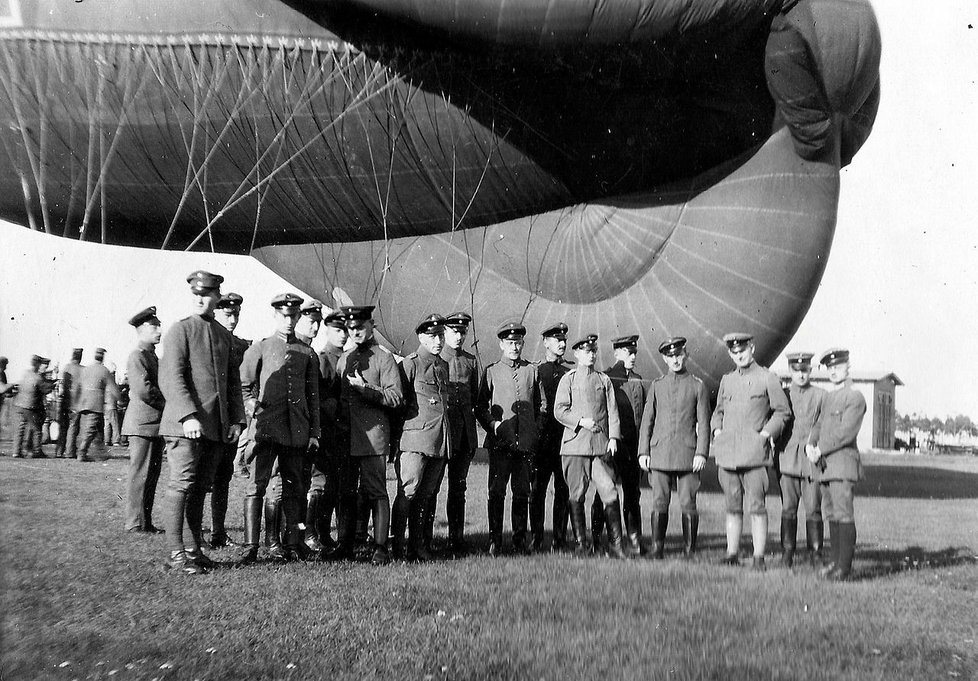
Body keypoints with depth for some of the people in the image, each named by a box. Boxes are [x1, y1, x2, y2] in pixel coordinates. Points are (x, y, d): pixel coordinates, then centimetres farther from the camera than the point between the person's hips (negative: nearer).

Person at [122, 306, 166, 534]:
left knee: (152, 473, 11)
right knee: (140, 473, -5)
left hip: (155, 424, 10)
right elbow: (143, 390, -21)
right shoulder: (137, 357, -11)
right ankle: (135, 523, 0)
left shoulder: (153, 356, 20)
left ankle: (146, 522, 17)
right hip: (143, 423, -10)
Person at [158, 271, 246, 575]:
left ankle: (194, 549, 17)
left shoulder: (224, 335, 17)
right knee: (181, 485, -5)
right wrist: (188, 416, -21)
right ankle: (176, 553, 0)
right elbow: (170, 378, -11)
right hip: (186, 424, -6)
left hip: (217, 426, 6)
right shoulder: (180, 330, -2)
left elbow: (234, 381, 20)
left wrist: (237, 419, 10)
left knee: (201, 488, 10)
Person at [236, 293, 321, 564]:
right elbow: (244, 386, 13)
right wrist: (252, 406, -4)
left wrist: (314, 432, 9)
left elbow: (313, 396, 13)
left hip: (297, 430, 3)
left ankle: (291, 545, 13)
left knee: (293, 488, 6)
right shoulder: (259, 349, 7)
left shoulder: (308, 353, 13)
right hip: (266, 427, -3)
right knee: (257, 485, -9)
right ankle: (250, 546, -7)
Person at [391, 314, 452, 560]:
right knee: (408, 491, -9)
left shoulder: (443, 366, 18)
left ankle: (417, 545, 14)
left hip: (441, 442, 7)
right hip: (416, 438, -6)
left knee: (427, 494, 8)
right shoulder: (410, 364, -3)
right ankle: (396, 545, -1)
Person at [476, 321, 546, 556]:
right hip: (500, 442, -2)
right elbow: (480, 407, 7)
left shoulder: (532, 371, 12)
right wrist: (492, 425, -7)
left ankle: (520, 541, 15)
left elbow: (542, 405, 16)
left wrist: (536, 429, 5)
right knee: (497, 492, -2)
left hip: (526, 442, 2)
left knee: (522, 492, 6)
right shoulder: (491, 371, 6)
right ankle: (495, 541, 5)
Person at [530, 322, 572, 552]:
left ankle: (560, 542, 11)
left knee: (563, 491, 4)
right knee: (537, 491, 0)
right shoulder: (535, 371, 5)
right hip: (542, 438, -1)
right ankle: (537, 540, 8)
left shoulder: (573, 371, 11)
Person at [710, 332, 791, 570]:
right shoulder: (727, 380, 15)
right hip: (727, 452, 5)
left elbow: (783, 412, 3)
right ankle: (732, 553, 17)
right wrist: (717, 430, 9)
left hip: (754, 452, -5)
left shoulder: (767, 379, 0)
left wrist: (766, 433, -7)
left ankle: (759, 557, 1)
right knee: (732, 507, 10)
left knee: (756, 506, -5)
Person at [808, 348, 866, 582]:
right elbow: (818, 426, 18)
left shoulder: (855, 398, -5)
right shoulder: (827, 398, 21)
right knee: (833, 515, 9)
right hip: (825, 464, 8)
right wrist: (810, 446, -2)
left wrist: (820, 451, -13)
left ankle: (845, 568, -10)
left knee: (843, 513, -11)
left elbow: (846, 433, -13)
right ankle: (836, 562, 14)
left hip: (843, 461, -8)